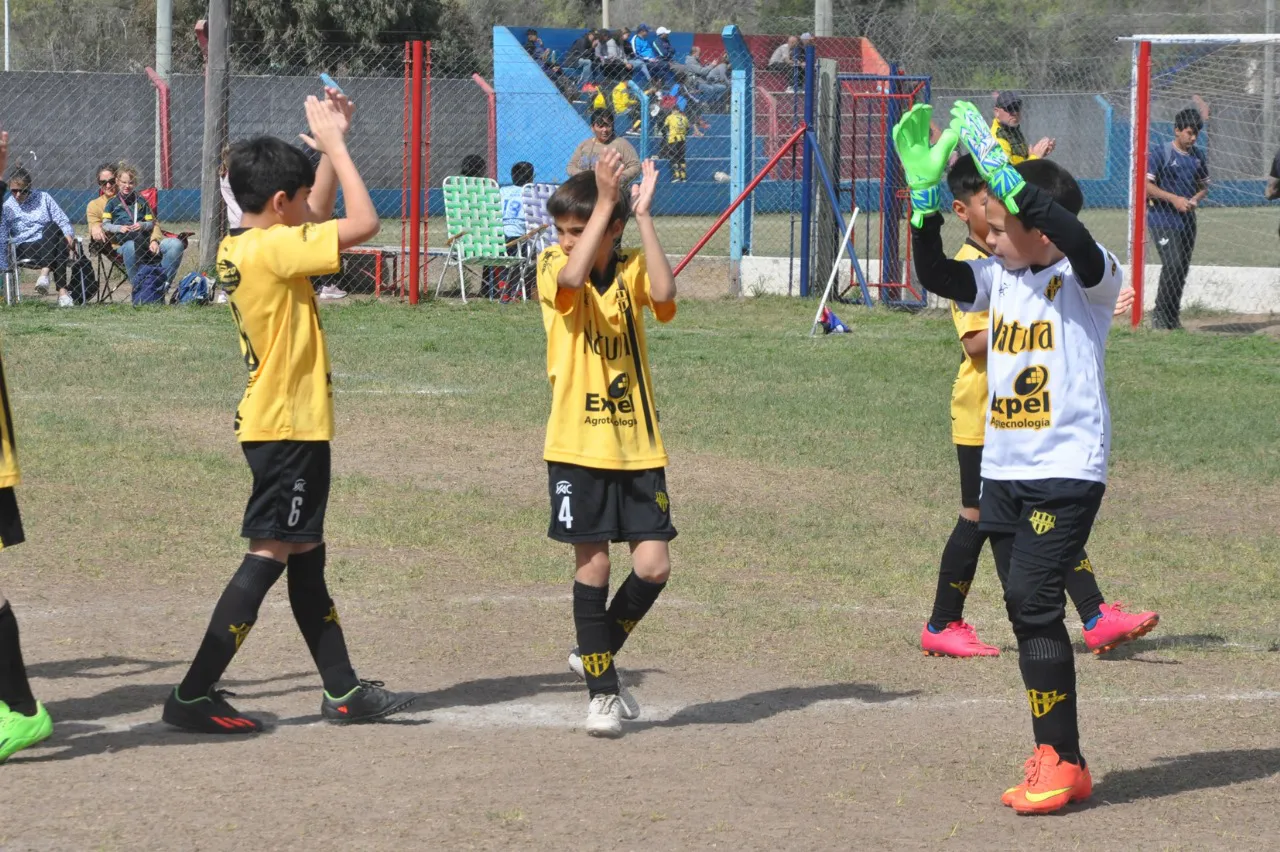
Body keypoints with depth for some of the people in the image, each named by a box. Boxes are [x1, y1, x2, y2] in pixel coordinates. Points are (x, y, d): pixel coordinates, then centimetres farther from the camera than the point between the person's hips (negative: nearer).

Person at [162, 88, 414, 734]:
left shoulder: (238, 248, 7)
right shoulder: (272, 249, -19)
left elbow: (321, 220, 22)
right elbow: (363, 224, -24)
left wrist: (332, 144, 13)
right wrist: (335, 144, -14)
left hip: (274, 421, 10)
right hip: (290, 426, -10)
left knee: (305, 557, 13)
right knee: (271, 555, -7)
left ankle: (343, 690, 20)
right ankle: (194, 694, -6)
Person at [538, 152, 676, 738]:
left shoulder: (631, 271, 3)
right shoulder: (553, 268, -3)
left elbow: (663, 293, -21)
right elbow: (572, 278, -28)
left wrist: (643, 214, -19)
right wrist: (604, 202, -28)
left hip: (637, 446, 2)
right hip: (577, 447, -2)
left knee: (653, 566, -3)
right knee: (592, 565, 0)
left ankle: (595, 655, 22)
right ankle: (603, 692, 12)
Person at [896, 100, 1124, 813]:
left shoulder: (1089, 280, -10)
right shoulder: (998, 279, 10)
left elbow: (1075, 241, -30)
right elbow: (935, 274, -1)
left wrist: (999, 166, -34)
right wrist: (926, 191, -12)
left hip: (1068, 471, -8)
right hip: (1002, 471, 8)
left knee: (1034, 599, -16)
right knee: (1027, 611, 8)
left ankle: (1059, 759, -9)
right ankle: (1061, 765, 14)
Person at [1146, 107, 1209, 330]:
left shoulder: (1198, 157, 13)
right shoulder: (1161, 153, -6)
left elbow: (1204, 186, 21)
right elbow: (1146, 185, -11)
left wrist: (1196, 198, -2)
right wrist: (1174, 199, -18)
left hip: (1187, 219, 6)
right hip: (1162, 219, -6)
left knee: (1182, 269, 7)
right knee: (1173, 265, -18)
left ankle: (1172, 317, 17)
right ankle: (1161, 315, -7)